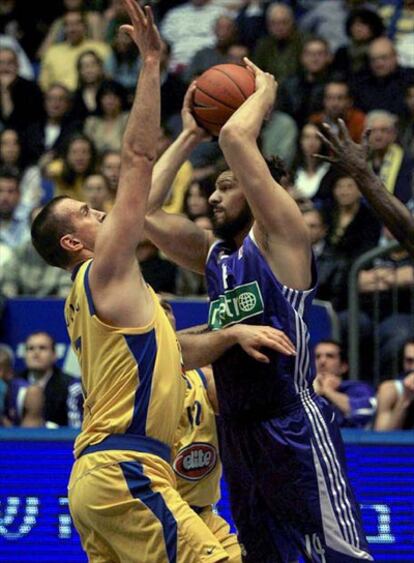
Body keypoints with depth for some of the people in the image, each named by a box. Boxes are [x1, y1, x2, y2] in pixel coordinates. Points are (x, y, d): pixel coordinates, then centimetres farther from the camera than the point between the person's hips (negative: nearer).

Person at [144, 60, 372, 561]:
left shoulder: (279, 238, -3)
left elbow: (235, 137, -13)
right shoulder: (214, 255, 18)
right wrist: (189, 136, 19)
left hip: (293, 426, -8)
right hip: (238, 432, 9)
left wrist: (263, 93, 5)